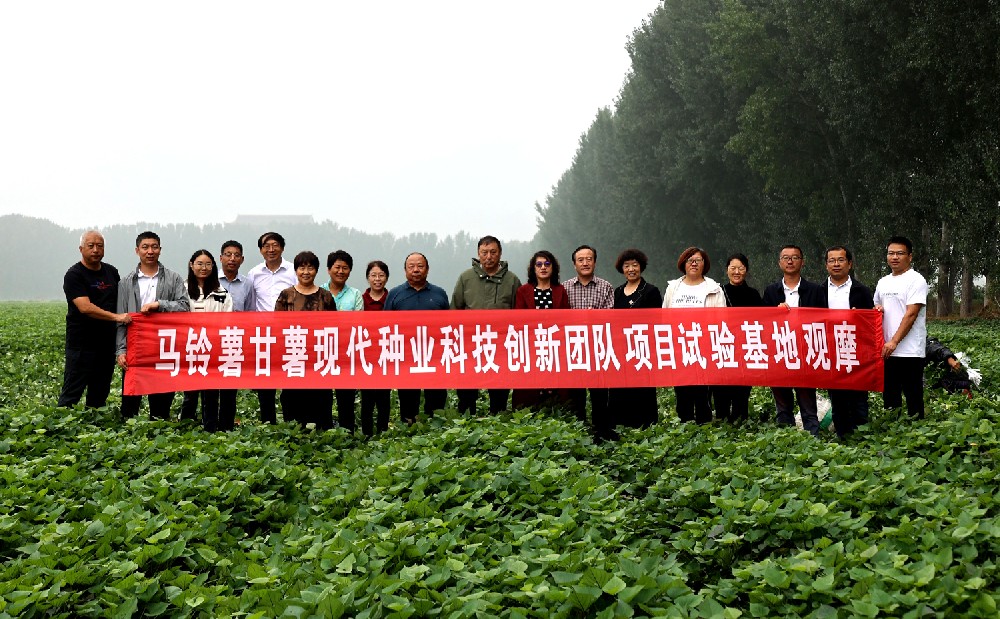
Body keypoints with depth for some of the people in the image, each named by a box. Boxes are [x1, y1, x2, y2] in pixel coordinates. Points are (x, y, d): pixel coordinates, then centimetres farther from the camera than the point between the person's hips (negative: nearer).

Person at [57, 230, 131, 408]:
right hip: (82, 345, -6)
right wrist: (116, 317, -23)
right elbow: (85, 307, -18)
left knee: (99, 395, 12)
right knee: (71, 393, -4)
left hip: (107, 344, 6)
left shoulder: (112, 272, 13)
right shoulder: (74, 275, -7)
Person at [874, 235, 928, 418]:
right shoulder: (883, 282, 16)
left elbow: (911, 314, -14)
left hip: (910, 351, -7)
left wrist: (894, 342, -20)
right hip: (886, 351, 7)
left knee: (913, 397, -2)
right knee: (889, 397, 13)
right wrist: (877, 310, 2)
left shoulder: (916, 280, -6)